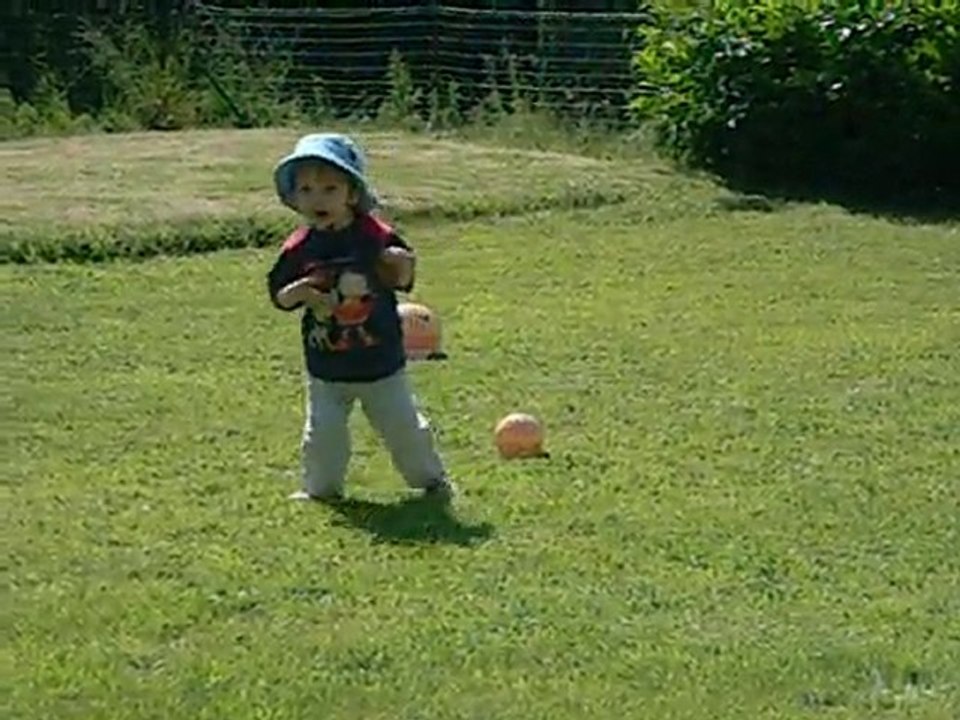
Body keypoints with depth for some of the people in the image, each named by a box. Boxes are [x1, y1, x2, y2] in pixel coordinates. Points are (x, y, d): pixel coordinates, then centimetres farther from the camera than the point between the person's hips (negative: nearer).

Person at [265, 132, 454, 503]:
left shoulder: (376, 236, -11)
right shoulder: (299, 249, -7)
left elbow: (402, 281, -1)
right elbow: (278, 295, 0)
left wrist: (402, 266, -23)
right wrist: (297, 292, -21)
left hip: (381, 362, -1)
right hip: (326, 368, 1)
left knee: (403, 425, 9)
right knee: (322, 433, 1)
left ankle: (430, 477, 30)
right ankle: (320, 488, 23)